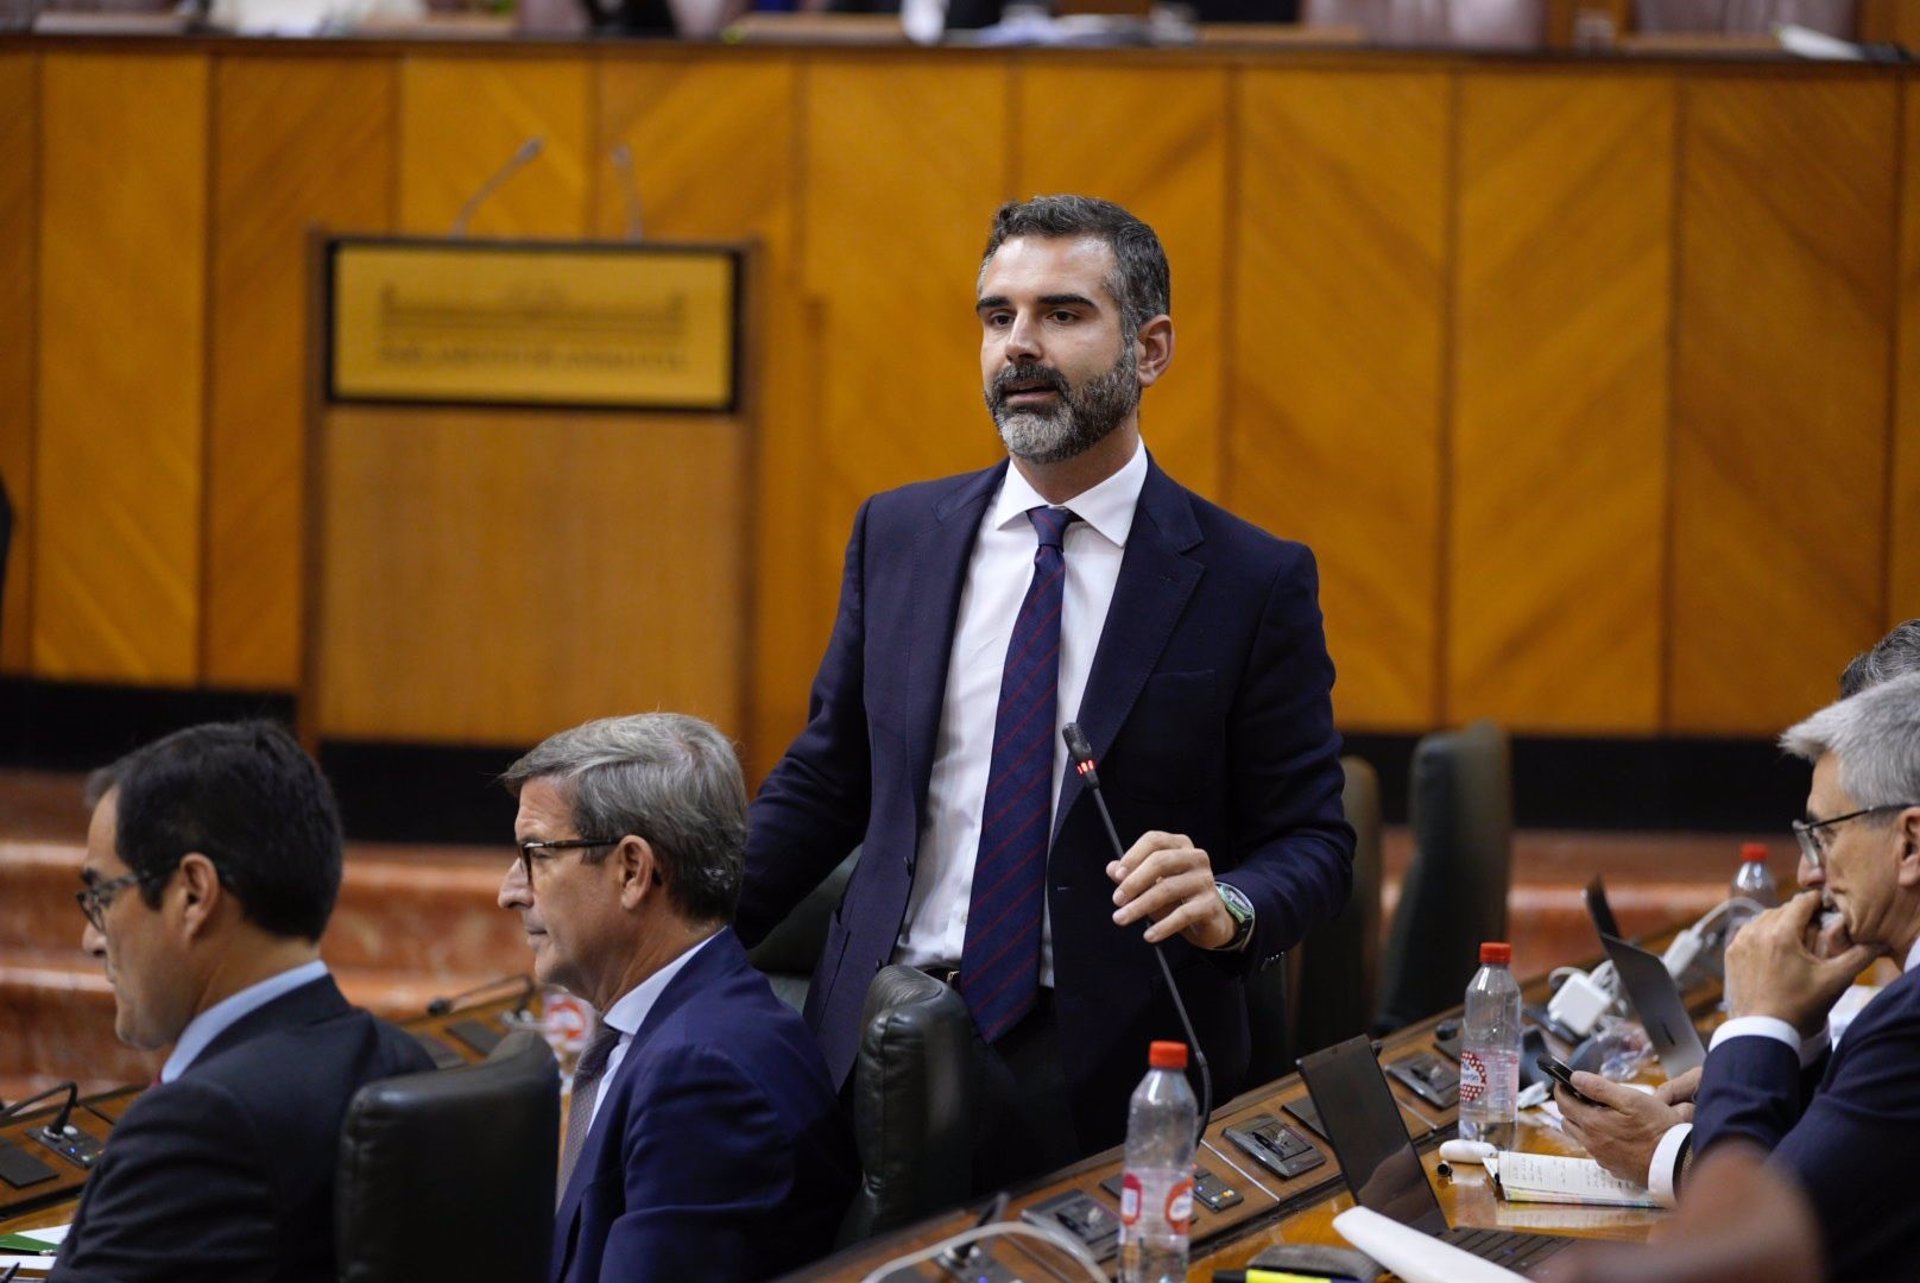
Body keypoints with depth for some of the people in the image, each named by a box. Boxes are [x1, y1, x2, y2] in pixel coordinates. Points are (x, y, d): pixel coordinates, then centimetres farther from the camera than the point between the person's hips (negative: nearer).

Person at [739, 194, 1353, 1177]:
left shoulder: (1252, 581, -2)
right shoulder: (897, 534, 10)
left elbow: (1311, 842, 0)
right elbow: (823, 781, 15)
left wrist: (1227, 907, -22)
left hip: (1102, 1085, -3)